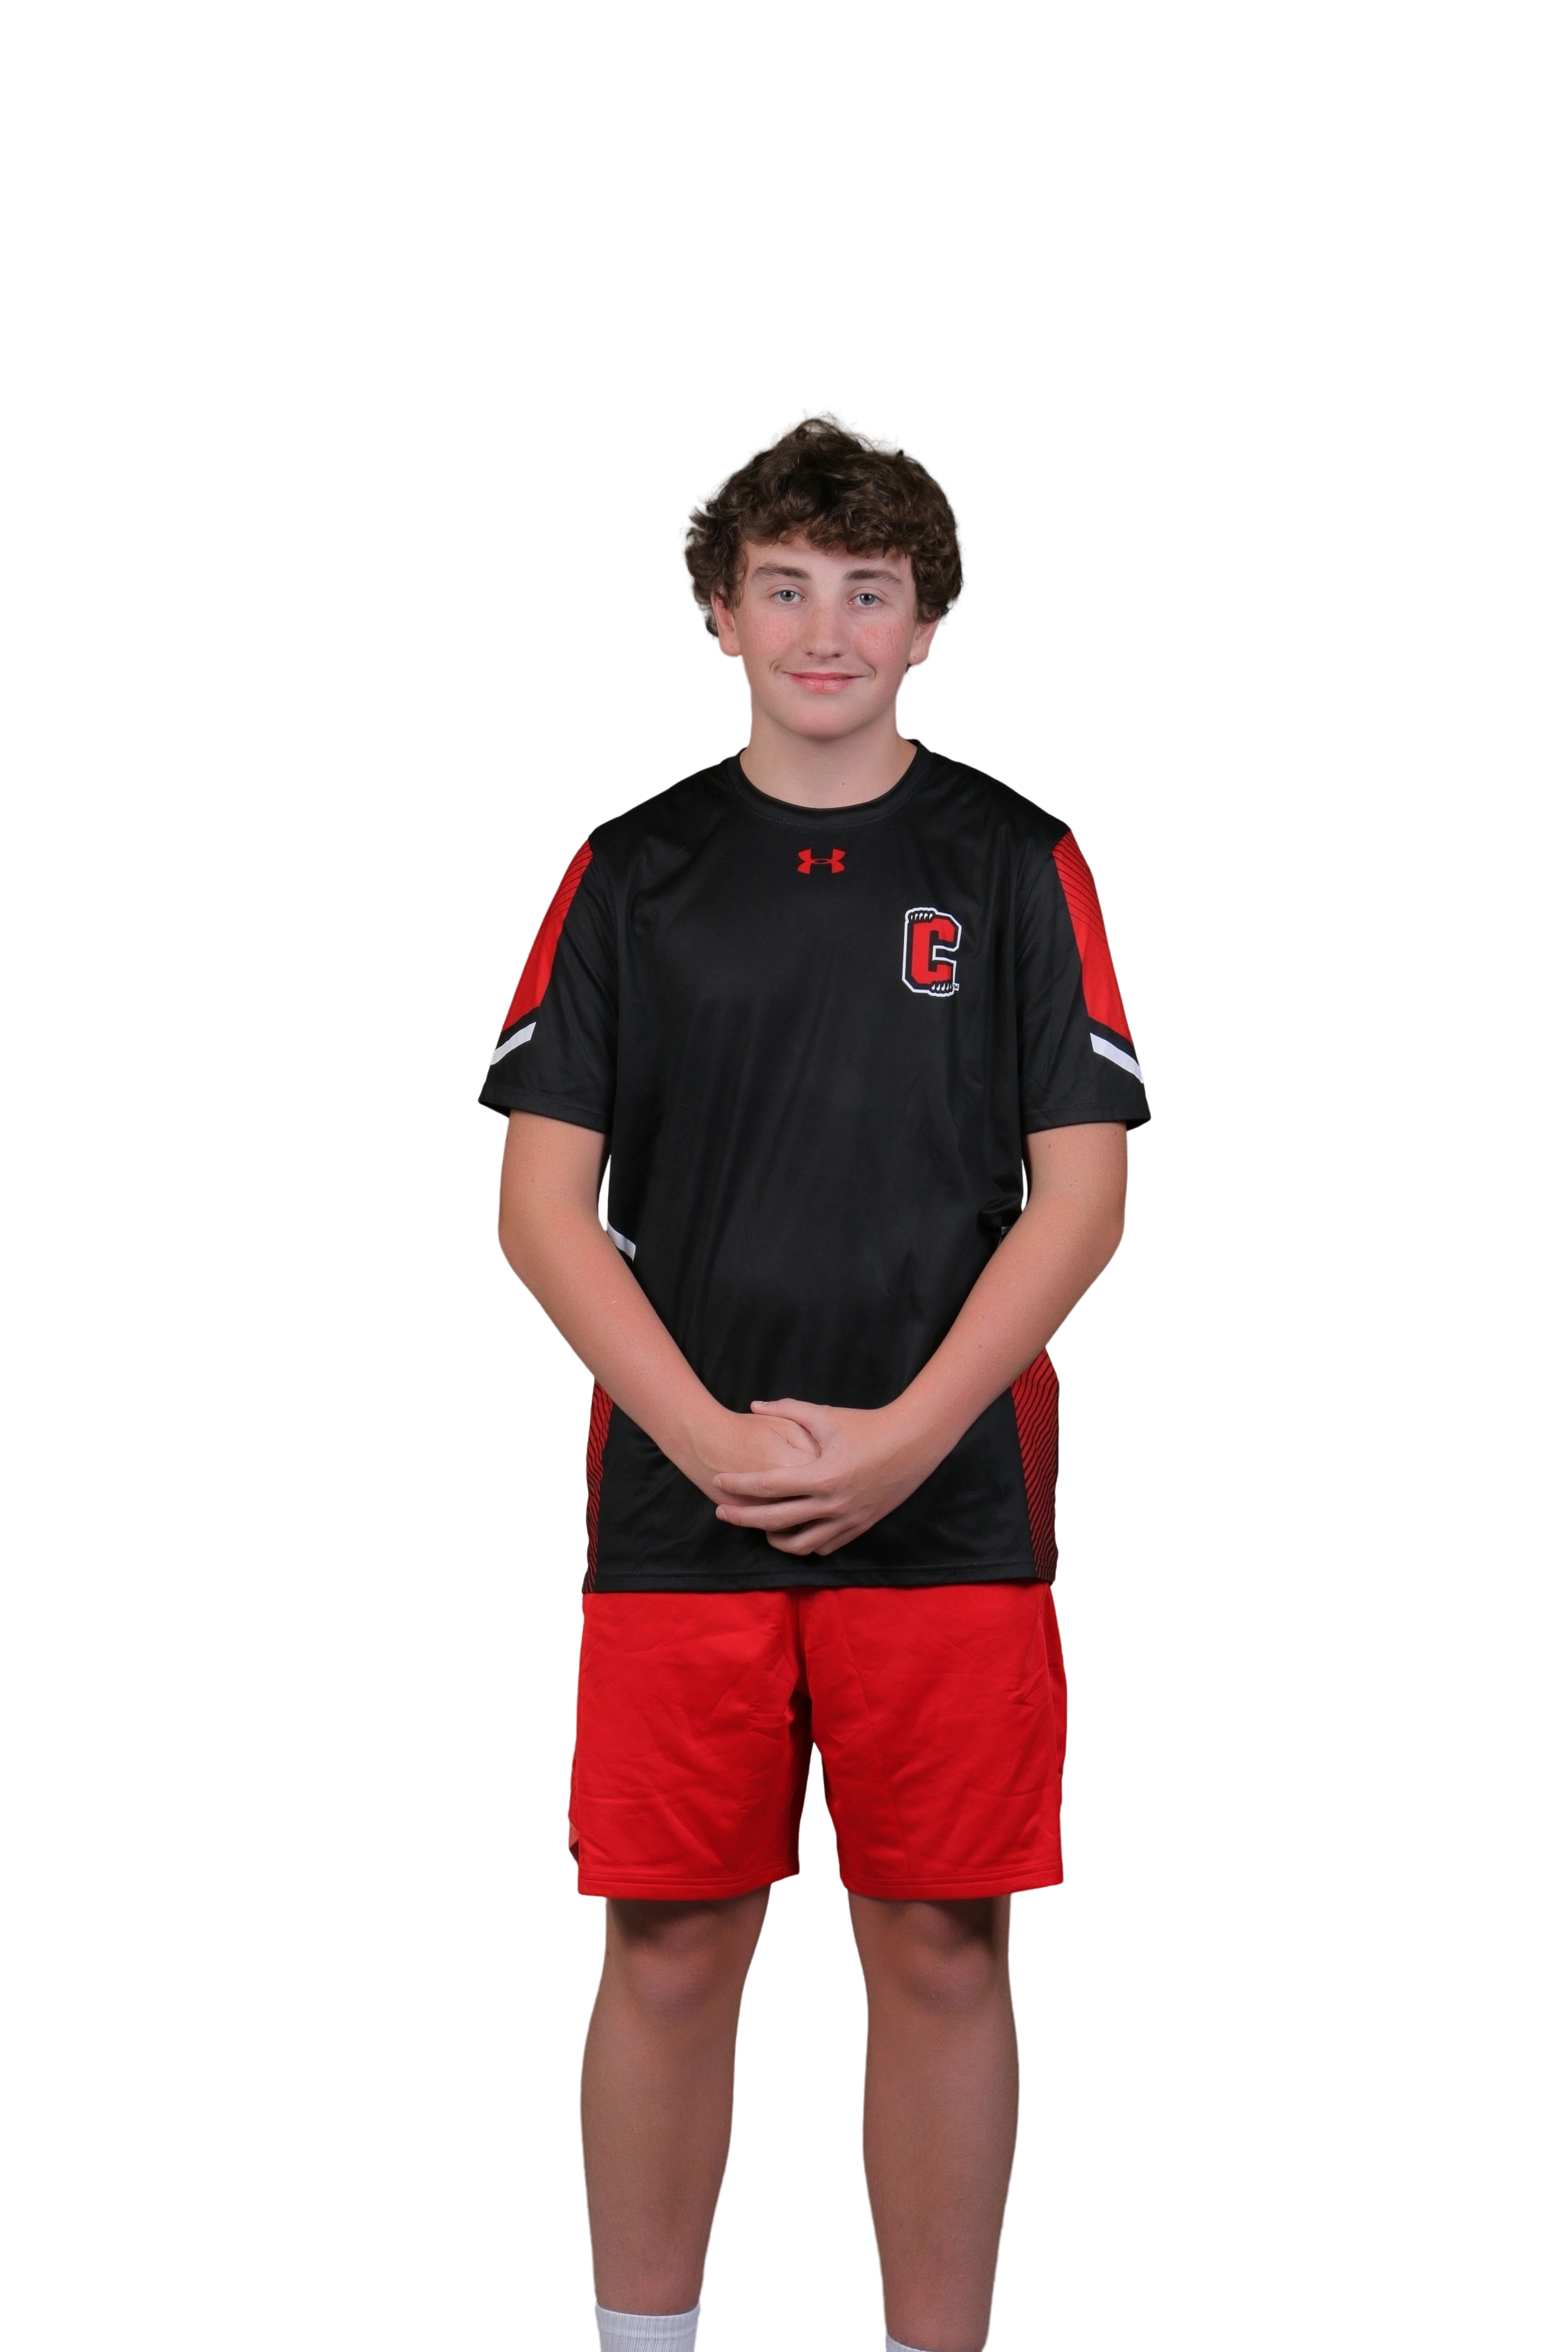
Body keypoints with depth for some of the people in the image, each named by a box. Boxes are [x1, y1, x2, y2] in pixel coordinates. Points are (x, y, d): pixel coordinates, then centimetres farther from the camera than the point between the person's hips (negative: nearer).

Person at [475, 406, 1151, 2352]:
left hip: (947, 1514, -1)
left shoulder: (1016, 863, 5)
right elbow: (543, 1203, 3)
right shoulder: (631, 870, 8)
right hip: (675, 1513, 1)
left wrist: (899, 1440, -11)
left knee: (939, 1954, 4)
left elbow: (1079, 1198, 1)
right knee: (669, 1952, 5)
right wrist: (714, 1440, -10)